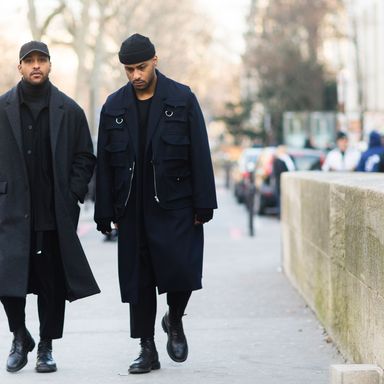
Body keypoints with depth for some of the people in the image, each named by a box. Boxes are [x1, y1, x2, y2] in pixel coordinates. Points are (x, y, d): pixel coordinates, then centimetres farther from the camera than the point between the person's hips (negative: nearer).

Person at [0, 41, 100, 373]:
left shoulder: (69, 110, 5)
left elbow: (85, 158, 8)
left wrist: (73, 195, -2)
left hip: (56, 214, 0)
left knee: (53, 283, 4)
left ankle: (46, 347, 18)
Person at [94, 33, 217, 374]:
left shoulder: (182, 99, 1)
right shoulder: (114, 106, 8)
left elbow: (200, 154, -2)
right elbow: (104, 163, 9)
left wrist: (203, 206, -7)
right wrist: (106, 213, 5)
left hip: (175, 205, -3)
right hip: (132, 209, 3)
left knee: (182, 271, -12)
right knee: (138, 281, 4)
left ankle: (174, 321, 18)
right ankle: (148, 349, 15)